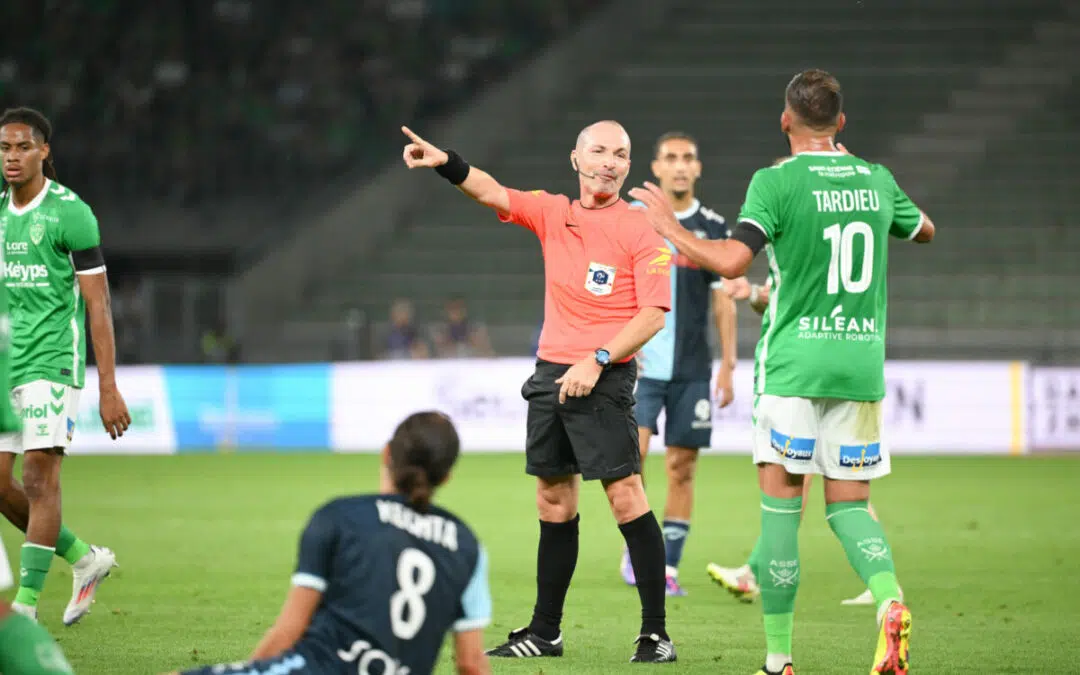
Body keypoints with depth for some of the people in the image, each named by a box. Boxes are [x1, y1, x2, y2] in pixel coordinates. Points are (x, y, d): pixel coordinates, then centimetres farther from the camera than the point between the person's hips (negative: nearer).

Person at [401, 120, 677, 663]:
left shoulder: (639, 230, -4)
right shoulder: (551, 214, 11)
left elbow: (654, 314, -9)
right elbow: (492, 193, 0)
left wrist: (598, 360, -18)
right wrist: (445, 163, -19)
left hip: (604, 376, -6)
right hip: (550, 372, 6)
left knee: (625, 494, -12)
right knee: (554, 502, 11)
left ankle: (656, 634, -9)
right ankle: (545, 632, 18)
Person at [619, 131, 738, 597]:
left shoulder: (713, 228, 6)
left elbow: (723, 300, 8)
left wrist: (728, 366, 3)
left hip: (692, 367, 2)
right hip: (640, 362, -2)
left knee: (682, 467, 1)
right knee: (632, 448, -17)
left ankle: (668, 567, 7)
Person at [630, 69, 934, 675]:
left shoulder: (777, 182, -8)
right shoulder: (877, 180, 8)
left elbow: (731, 261, -19)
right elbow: (925, 230, 27)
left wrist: (672, 229, -4)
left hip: (794, 363, -4)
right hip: (862, 363, 4)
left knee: (781, 506, 2)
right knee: (849, 505, 10)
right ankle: (890, 599, -19)